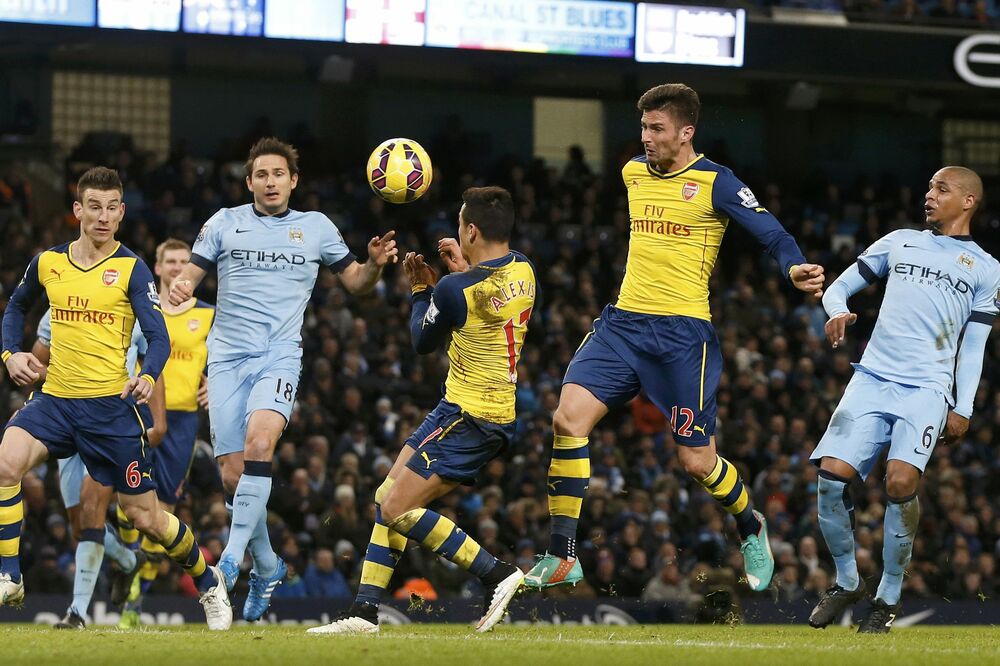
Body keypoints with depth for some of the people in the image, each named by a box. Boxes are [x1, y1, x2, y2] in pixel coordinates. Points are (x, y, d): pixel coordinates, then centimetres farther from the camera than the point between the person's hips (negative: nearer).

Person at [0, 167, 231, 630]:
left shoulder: (131, 269, -5)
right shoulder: (47, 262, 6)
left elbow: (158, 337, -11)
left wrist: (148, 376, -32)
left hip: (111, 405, -3)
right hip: (54, 399, 3)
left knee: (144, 516, 2)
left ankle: (207, 582, 27)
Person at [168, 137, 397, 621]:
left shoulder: (316, 227, 11)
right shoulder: (225, 223, 10)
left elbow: (355, 282, 18)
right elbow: (189, 276, 10)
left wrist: (375, 264, -4)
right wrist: (179, 289, -14)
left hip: (280, 357, -1)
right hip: (228, 357, 1)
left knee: (260, 440, -29)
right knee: (232, 473, -4)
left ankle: (232, 558, -28)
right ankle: (267, 566, 19)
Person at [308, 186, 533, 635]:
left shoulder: (455, 289, -19)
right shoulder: (522, 269, 3)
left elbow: (423, 342, 0)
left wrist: (421, 291, 14)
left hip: (468, 414, -10)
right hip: (503, 411, 10)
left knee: (397, 509, -10)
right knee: (389, 497, 13)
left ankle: (497, 575, -12)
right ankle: (365, 612, 13)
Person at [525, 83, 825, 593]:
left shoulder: (715, 183, -7)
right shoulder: (633, 173, 11)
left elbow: (772, 235, -10)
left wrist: (796, 269, -30)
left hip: (683, 334, -5)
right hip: (623, 322, 5)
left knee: (697, 461, 0)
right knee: (568, 417, -15)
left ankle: (751, 529, 33)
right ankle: (561, 559, -12)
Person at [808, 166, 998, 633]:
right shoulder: (900, 243, 17)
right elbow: (841, 285, 19)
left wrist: (962, 409, 1)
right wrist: (837, 311, -5)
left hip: (928, 389, -3)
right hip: (872, 379, 3)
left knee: (901, 480, -24)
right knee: (832, 473, -14)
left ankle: (889, 596, -8)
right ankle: (846, 582, 7)